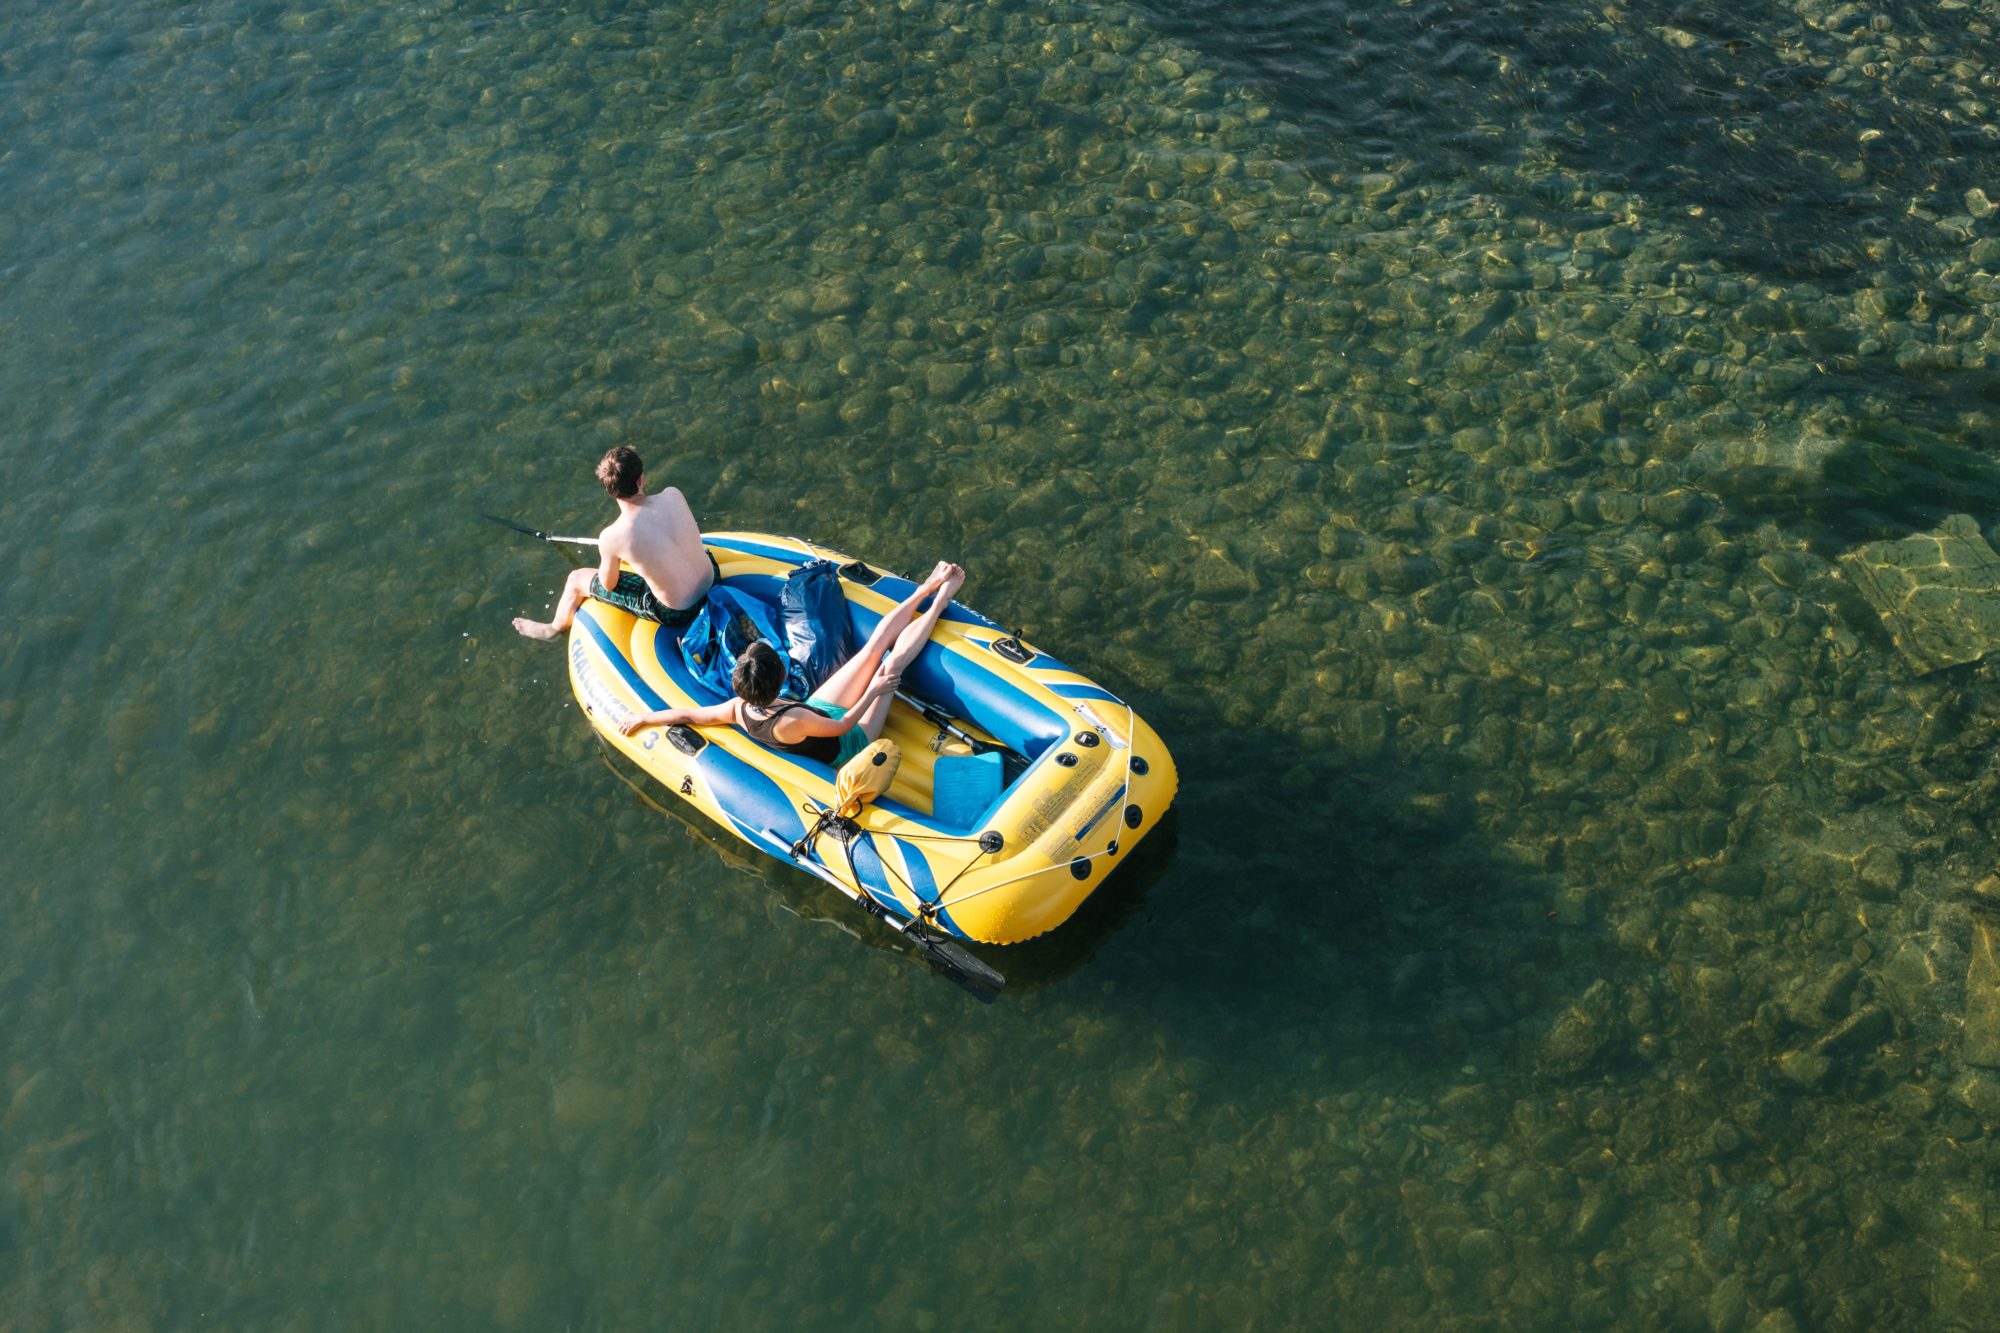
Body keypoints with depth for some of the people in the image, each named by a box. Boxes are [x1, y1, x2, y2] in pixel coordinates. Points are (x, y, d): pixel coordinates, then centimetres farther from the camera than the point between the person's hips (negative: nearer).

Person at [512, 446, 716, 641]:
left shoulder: (611, 538, -23)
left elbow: (608, 585, -4)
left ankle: (555, 628, 50)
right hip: (712, 577, 4)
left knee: (577, 580, 17)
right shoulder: (673, 495, -16)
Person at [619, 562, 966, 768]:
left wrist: (645, 716, 2)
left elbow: (687, 714, -11)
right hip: (848, 745, -6)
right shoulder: (791, 722, -44)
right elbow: (842, 727, -30)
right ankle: (939, 601, 15)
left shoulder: (738, 709, -25)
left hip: (818, 707, 6)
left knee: (876, 645, 1)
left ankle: (925, 589, 17)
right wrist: (873, 692, -18)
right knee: (893, 662, -5)